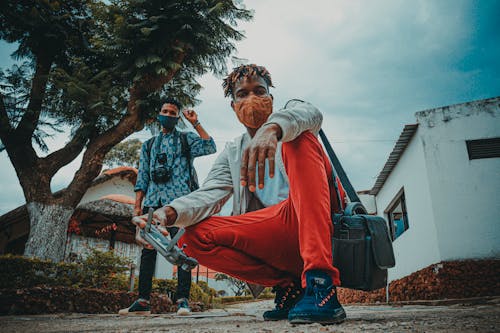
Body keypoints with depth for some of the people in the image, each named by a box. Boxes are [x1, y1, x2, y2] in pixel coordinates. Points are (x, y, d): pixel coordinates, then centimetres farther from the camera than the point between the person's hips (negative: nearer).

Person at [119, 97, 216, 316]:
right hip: (152, 201, 4)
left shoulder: (186, 139, 14)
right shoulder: (149, 145, 25)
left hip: (178, 199, -4)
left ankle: (183, 300, -8)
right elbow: (142, 177, 18)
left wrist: (195, 123, -1)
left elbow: (210, 147, -4)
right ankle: (143, 302, 4)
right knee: (148, 248, 1)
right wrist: (137, 205, 9)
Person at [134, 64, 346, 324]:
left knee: (300, 140, -26)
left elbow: (311, 113, -14)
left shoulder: (291, 111, 12)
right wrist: (171, 212, -20)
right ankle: (288, 285, -7)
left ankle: (321, 281, -36)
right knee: (195, 236, -13)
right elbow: (209, 194, 2)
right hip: (272, 240, 3)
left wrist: (273, 127, -37)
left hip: (314, 221, -3)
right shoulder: (231, 153, 19)